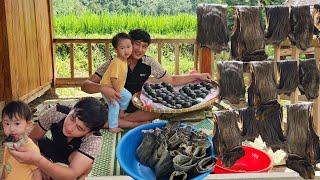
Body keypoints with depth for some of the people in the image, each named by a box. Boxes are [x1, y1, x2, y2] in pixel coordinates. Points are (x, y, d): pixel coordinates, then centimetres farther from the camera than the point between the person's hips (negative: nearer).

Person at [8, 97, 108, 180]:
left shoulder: (95, 139, -40)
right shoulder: (56, 113, -33)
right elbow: (33, 138, -19)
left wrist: (38, 161, -62)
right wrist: (41, 167, -31)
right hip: (55, 150, 4)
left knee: (85, 164, -34)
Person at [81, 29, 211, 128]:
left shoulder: (149, 63, -7)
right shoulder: (113, 64, -15)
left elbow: (171, 81, 3)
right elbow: (85, 85, -21)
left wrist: (196, 76, -6)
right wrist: (103, 88, -41)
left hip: (137, 107, 2)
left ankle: (116, 122, -15)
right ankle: (140, 124, -20)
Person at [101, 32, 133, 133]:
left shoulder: (124, 60, -1)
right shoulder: (116, 62, -30)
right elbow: (113, 78, -29)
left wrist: (119, 89, 10)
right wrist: (117, 91, -20)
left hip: (117, 87, 9)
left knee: (128, 96, 18)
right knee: (114, 106, -12)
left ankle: (121, 112, 37)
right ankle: (112, 127, -3)